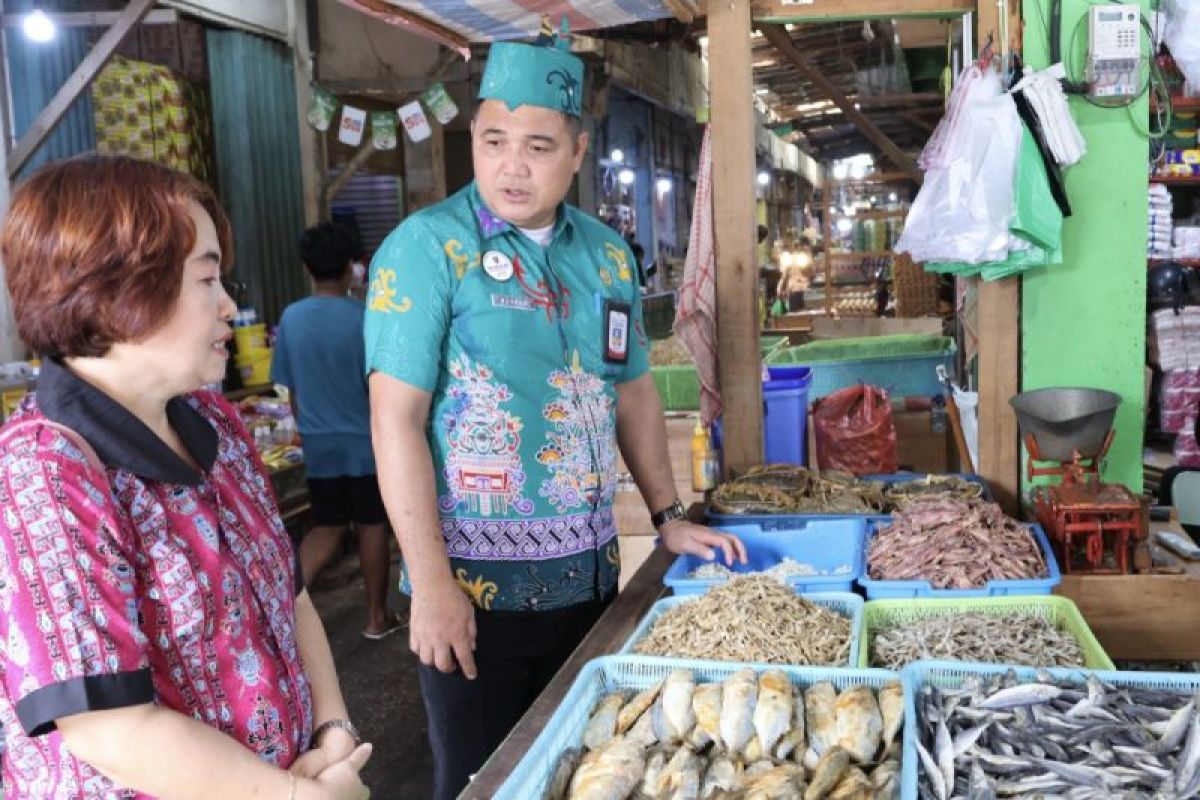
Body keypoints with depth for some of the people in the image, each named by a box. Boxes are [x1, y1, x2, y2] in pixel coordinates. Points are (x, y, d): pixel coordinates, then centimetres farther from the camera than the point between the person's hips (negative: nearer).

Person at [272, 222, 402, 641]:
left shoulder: (291, 318, -2)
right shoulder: (363, 318, -13)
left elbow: (292, 389, 6)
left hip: (319, 444, 4)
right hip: (365, 440, -3)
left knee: (327, 527, 16)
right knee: (372, 526, 9)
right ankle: (377, 617, 19)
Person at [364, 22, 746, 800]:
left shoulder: (607, 254, 5)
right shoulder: (427, 247, -12)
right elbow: (396, 420, -15)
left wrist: (669, 515, 11)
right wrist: (431, 584, -18)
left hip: (589, 573, 5)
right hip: (476, 582, -5)